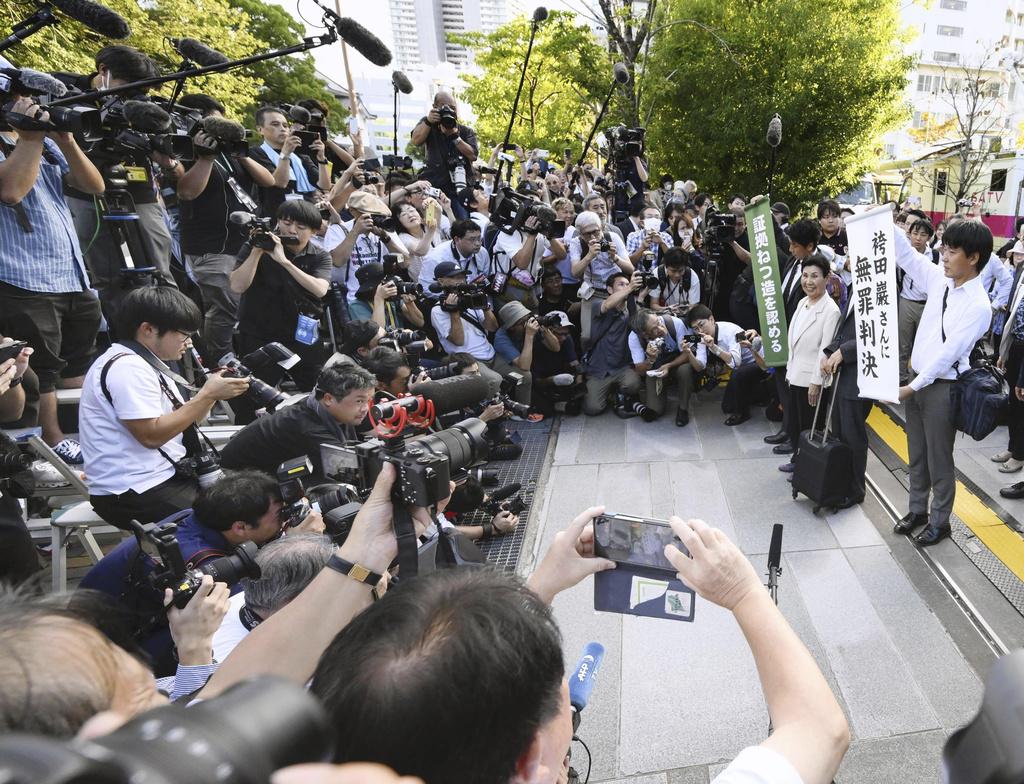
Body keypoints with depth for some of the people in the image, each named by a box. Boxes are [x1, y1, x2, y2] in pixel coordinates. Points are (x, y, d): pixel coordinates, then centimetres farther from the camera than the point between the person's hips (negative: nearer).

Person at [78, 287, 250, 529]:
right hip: (133, 494, -10)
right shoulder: (127, 367, -17)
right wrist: (206, 395, -19)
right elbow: (152, 435, -22)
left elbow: (183, 422, 14)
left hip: (164, 476, 10)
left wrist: (213, 390, -2)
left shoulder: (148, 364, 14)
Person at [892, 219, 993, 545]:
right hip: (917, 378, 7)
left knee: (939, 460, 8)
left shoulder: (978, 306, -19)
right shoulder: (940, 279, 0)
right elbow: (907, 256, 8)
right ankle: (917, 509, 35)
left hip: (942, 387, -7)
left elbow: (947, 354, -20)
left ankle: (939, 521, 26)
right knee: (917, 454, 19)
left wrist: (913, 387, -17)